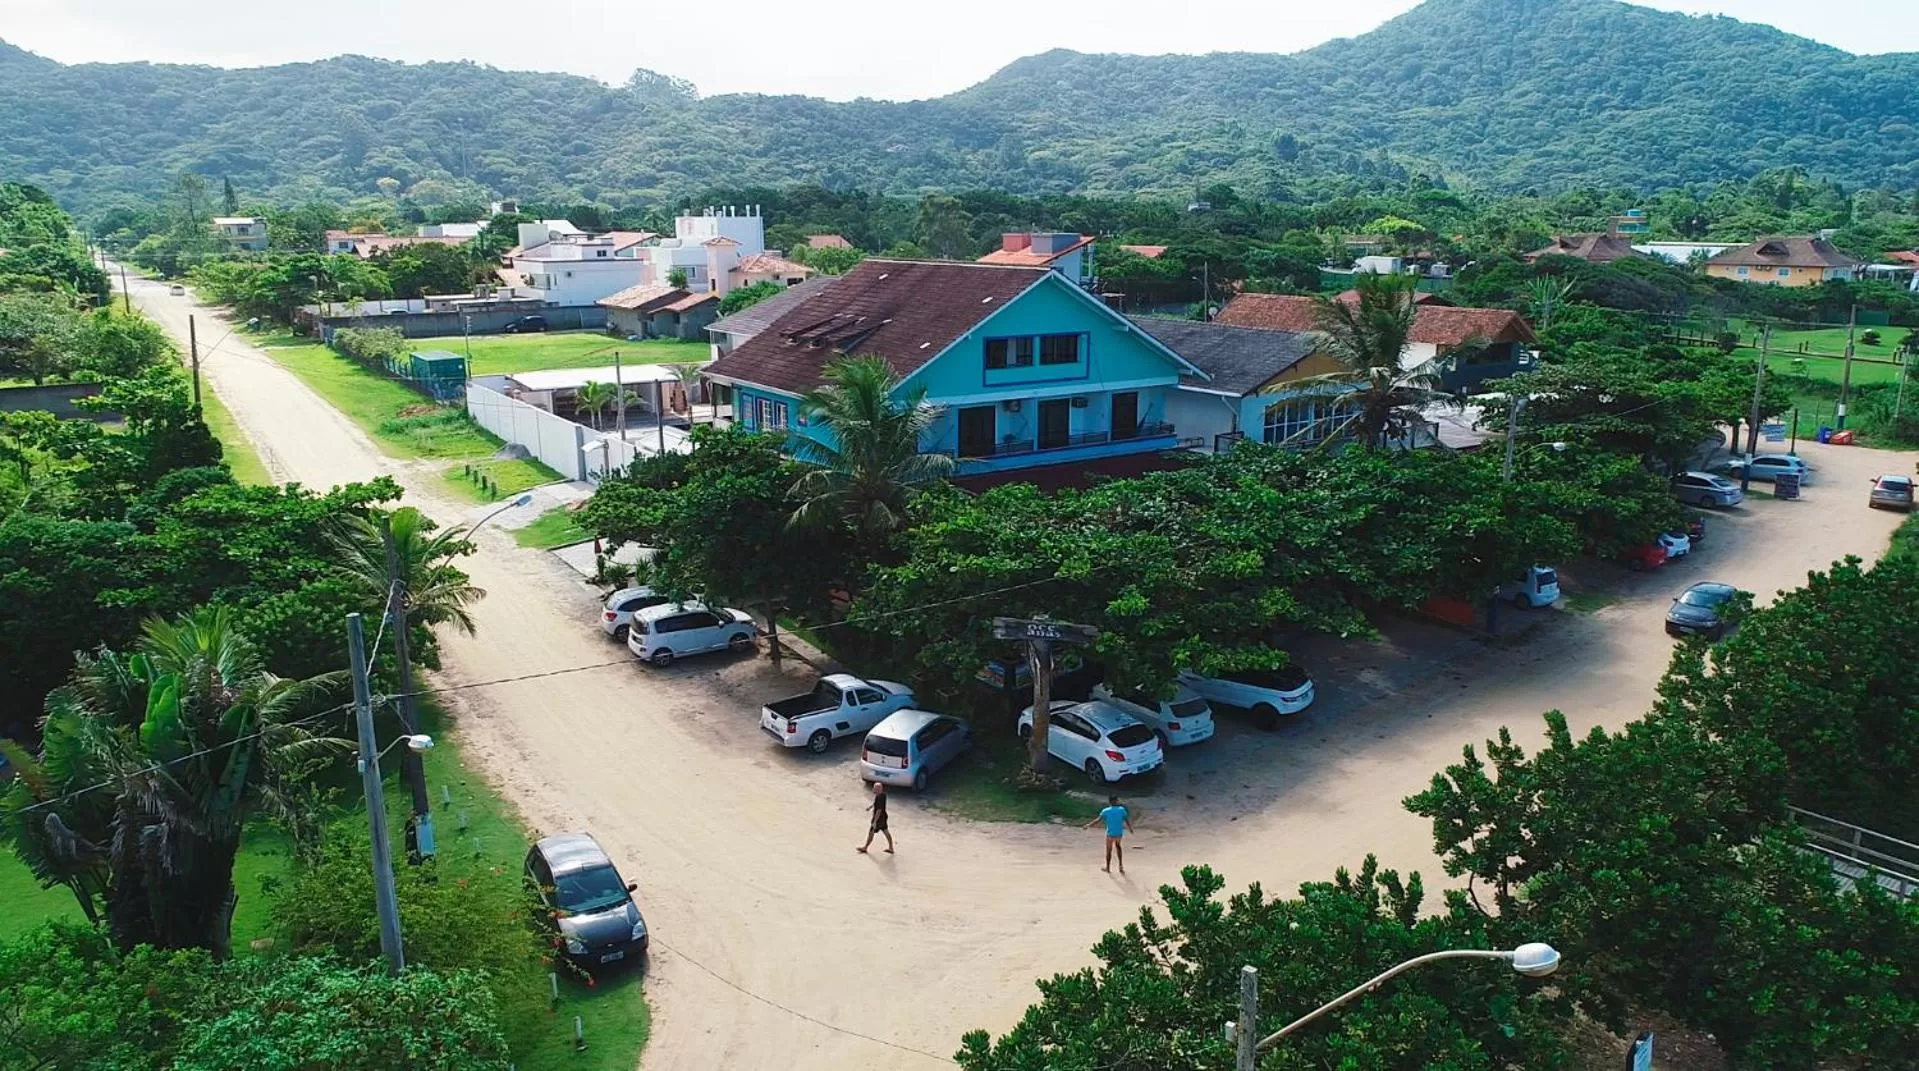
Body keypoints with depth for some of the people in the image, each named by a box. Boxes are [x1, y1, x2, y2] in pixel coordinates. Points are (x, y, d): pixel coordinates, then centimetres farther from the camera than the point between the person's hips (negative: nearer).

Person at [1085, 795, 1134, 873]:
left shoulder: (1106, 811, -10)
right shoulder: (1122, 809, -6)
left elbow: (1098, 820, -13)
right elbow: (1127, 820, -2)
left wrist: (1088, 825, -7)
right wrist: (1130, 828, 15)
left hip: (1110, 834, -2)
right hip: (1119, 833, 2)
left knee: (1109, 850, 13)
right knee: (1118, 845, 29)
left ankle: (1108, 868, 26)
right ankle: (1121, 864, 21)